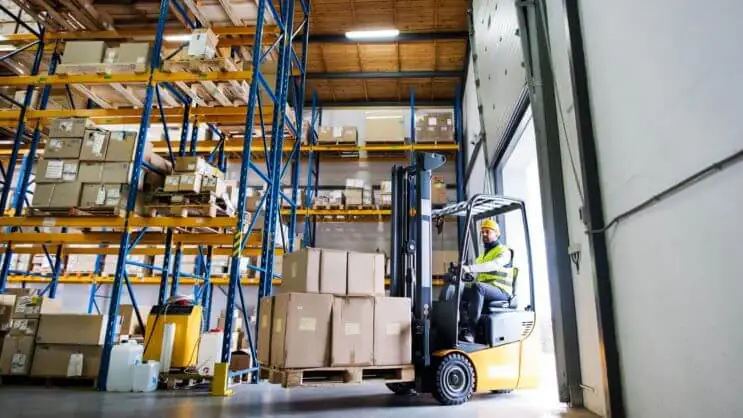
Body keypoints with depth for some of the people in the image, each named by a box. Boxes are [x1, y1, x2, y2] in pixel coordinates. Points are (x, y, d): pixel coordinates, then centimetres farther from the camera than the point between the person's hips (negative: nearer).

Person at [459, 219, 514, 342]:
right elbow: (476, 277, 16)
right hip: (483, 291, 8)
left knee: (477, 287, -37)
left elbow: (493, 265, -24)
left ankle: (470, 329, -41)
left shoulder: (504, 251, -1)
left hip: (501, 291, -8)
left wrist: (470, 268, -38)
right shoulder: (482, 255, 25)